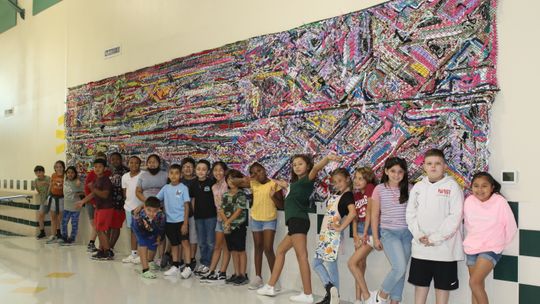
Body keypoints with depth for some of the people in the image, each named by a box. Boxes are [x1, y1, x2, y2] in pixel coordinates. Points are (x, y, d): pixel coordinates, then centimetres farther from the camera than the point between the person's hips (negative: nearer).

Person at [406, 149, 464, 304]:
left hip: (444, 247, -3)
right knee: (420, 281, 13)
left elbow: (455, 216, -12)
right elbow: (411, 214, 6)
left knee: (443, 284, 8)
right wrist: (419, 235, -8)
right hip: (420, 247, 4)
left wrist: (435, 238, -15)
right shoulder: (418, 187, 7)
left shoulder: (452, 186, -6)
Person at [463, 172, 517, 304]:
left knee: (474, 282, -18)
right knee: (479, 286, 12)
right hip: (472, 248, 4)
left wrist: (501, 244, 3)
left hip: (491, 249, -4)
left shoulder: (500, 202, -16)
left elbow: (511, 226, -7)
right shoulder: (469, 201, -5)